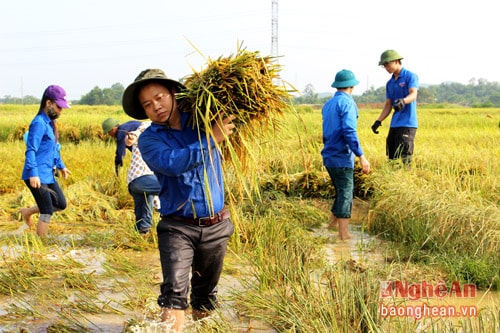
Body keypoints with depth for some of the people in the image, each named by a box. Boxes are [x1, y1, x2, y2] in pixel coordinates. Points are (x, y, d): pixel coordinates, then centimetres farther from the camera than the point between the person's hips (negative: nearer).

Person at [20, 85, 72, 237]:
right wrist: (33, 174, -29)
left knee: (61, 204, 15)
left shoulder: (51, 122, 13)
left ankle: (28, 211, 28)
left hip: (49, 174, 9)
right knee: (47, 211, -5)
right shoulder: (39, 123, -16)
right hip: (37, 177, -9)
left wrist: (61, 166, 30)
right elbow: (31, 150, -22)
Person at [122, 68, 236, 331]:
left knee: (206, 292, 18)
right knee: (175, 290, -19)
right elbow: (172, 163, -22)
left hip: (216, 227, 3)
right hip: (177, 227, -3)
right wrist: (212, 138, -25)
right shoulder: (149, 139, -4)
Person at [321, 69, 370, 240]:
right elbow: (349, 132, -22)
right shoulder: (347, 103, -12)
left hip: (329, 156, 8)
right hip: (342, 157, -8)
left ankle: (333, 222, 28)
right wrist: (361, 156, -23)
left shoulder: (328, 104, 14)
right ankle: (343, 233, 0)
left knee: (341, 191, 21)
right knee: (346, 194, -2)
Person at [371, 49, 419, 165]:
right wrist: (378, 121, 7)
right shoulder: (390, 83, 17)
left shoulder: (410, 76, -4)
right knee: (392, 158, 6)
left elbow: (413, 94, -20)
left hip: (407, 124, -7)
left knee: (404, 159, -11)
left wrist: (403, 101, -42)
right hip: (394, 124, 7)